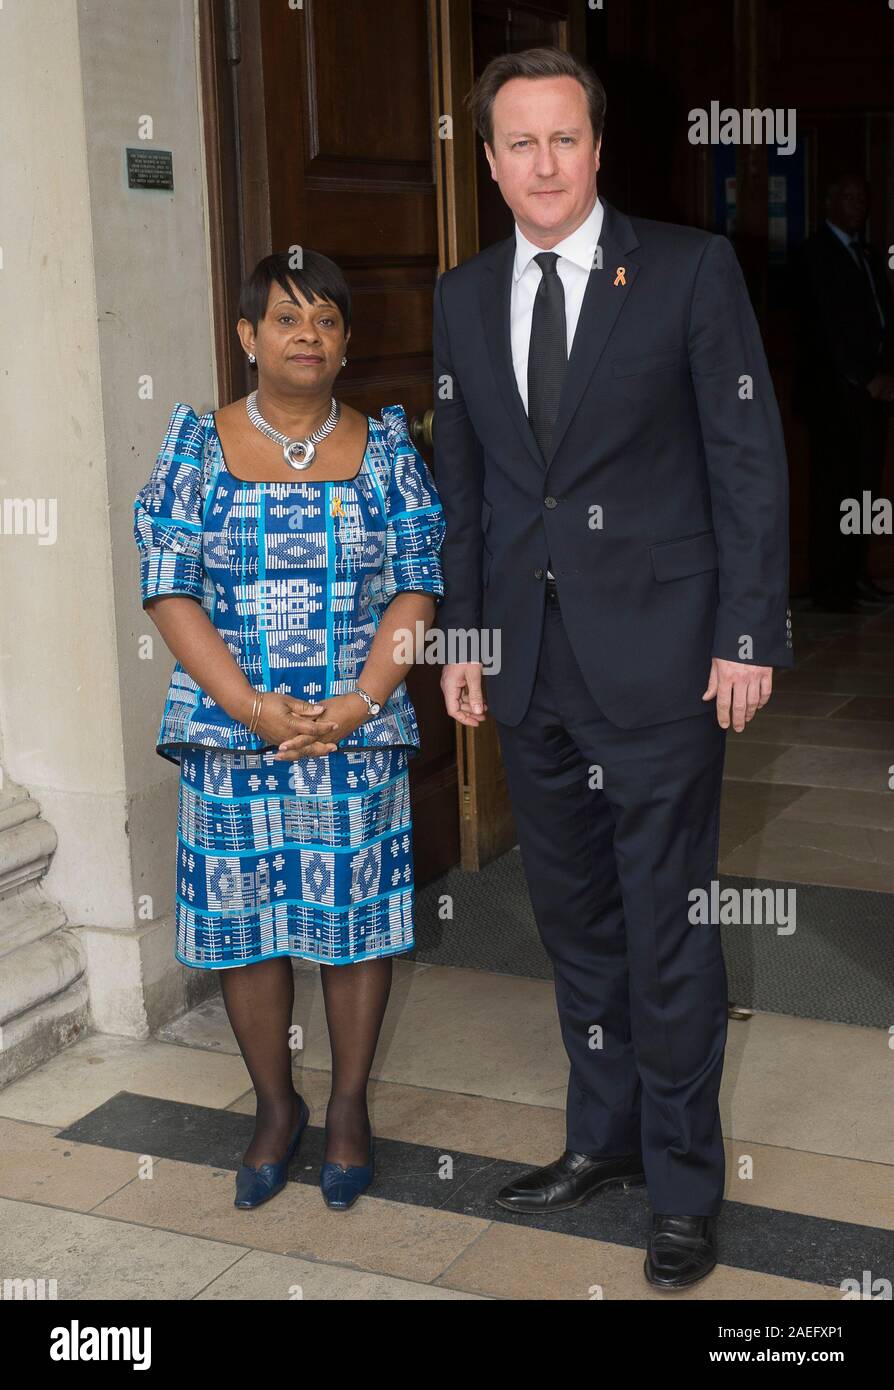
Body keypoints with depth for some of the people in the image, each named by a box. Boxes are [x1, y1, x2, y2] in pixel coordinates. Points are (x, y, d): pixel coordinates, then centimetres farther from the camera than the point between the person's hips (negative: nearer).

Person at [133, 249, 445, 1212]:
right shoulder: (198, 446, 1)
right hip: (231, 735, 0)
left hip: (360, 736, 0)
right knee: (243, 917, 7)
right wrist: (253, 708, -15)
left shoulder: (386, 448, 3)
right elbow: (170, 593, -5)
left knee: (357, 915, 6)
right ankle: (275, 1106, 27)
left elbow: (417, 590, -1)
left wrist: (355, 705, -13)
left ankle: (348, 1106, 25)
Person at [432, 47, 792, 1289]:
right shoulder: (463, 298, 10)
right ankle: (603, 1139, 32)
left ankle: (684, 1185, 18)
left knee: (667, 927, 2)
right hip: (530, 663, 5)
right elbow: (462, 483, 14)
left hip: (656, 656, -4)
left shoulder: (690, 269, -4)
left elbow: (750, 459, -5)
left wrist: (748, 635, -9)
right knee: (575, 917, 15)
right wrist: (462, 637, 10)